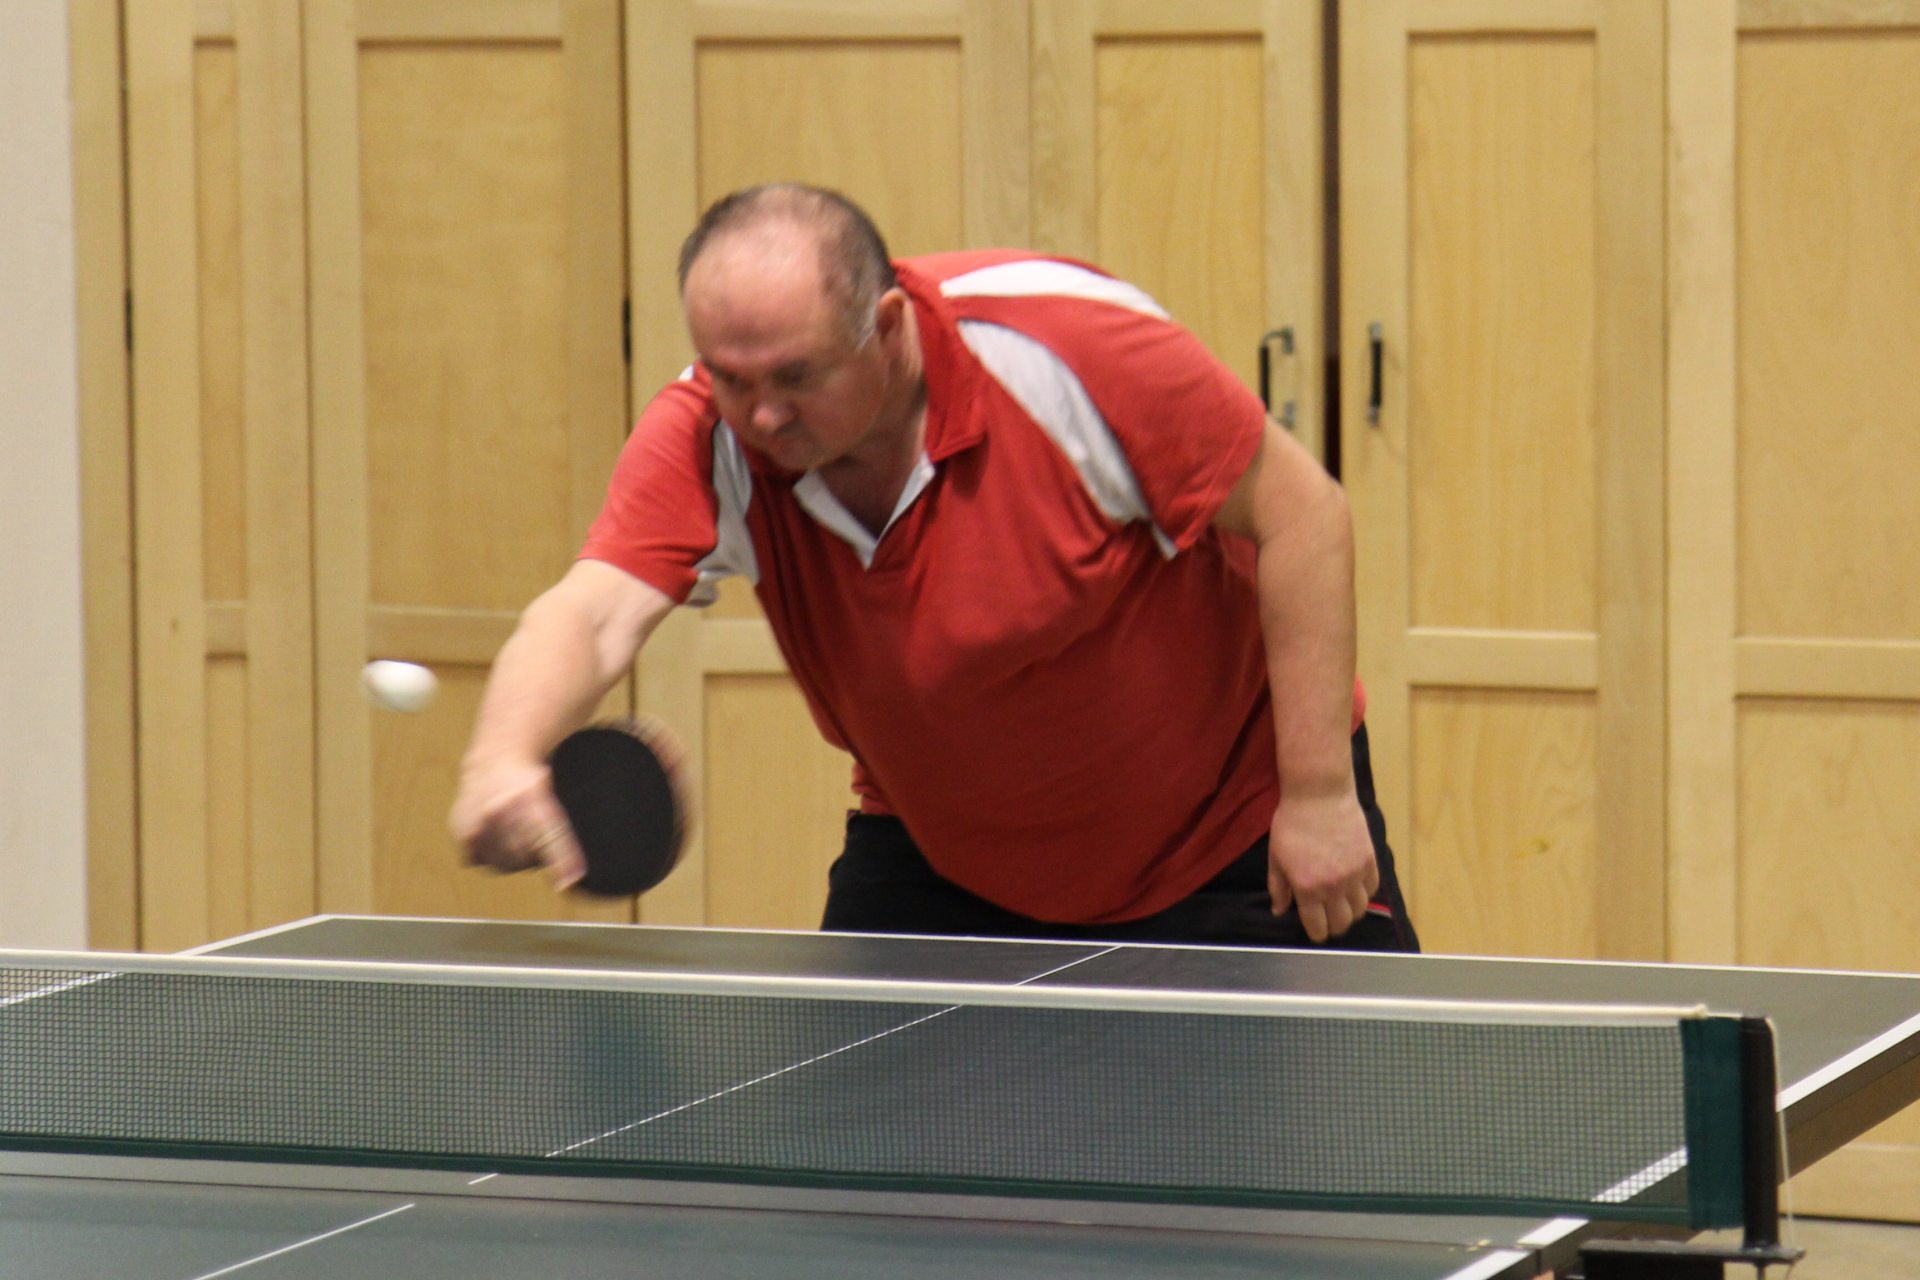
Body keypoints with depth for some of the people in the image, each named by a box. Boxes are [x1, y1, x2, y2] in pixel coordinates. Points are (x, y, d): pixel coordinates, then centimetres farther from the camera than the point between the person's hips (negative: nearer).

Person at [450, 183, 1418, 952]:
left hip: (1232, 841, -3)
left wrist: (1319, 795, -22)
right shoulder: (707, 442, -21)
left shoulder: (1062, 345, -30)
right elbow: (593, 611, -35)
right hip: (941, 860, 3)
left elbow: (1299, 511, -22)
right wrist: (502, 759, -58)